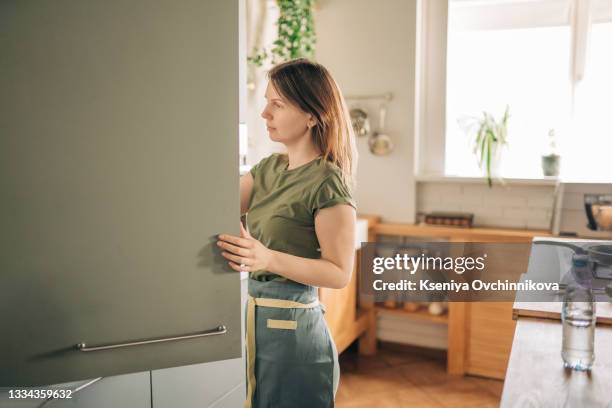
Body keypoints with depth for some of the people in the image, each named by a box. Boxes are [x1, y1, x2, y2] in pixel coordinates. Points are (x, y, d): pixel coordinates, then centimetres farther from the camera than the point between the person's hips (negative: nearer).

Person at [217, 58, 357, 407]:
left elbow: (340, 273, -17)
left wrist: (269, 258, -28)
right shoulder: (269, 168, 6)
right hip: (255, 317, 7)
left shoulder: (327, 182, -18)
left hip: (292, 326, -7)